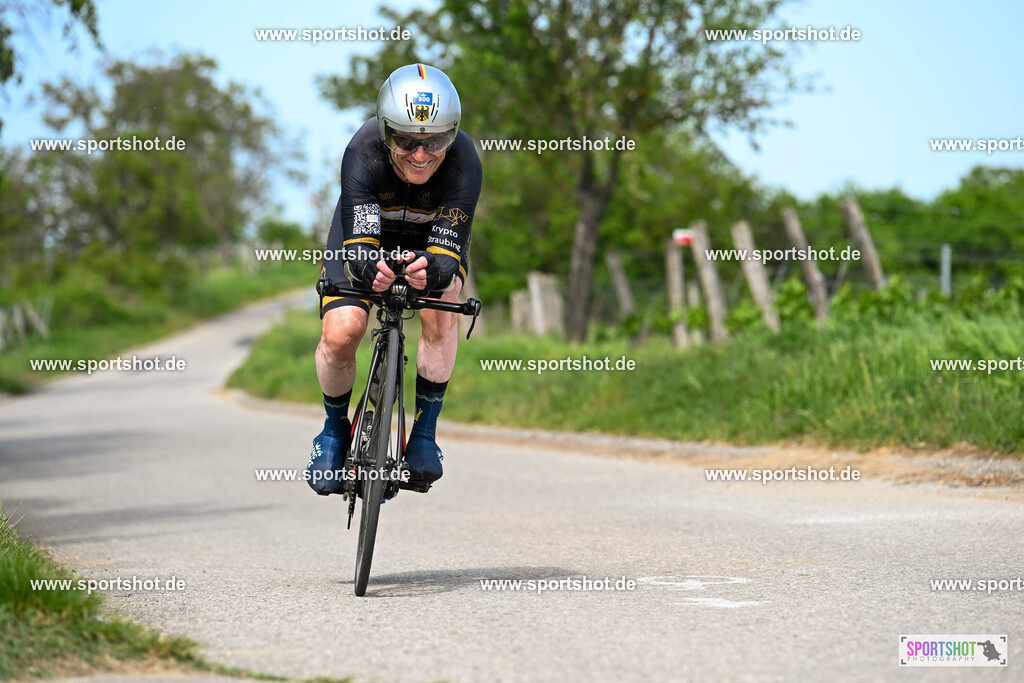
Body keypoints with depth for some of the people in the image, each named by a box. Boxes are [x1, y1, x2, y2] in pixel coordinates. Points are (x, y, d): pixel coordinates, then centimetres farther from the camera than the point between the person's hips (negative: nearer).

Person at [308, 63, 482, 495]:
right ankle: (335, 430, 9)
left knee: (440, 308, -31)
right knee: (340, 334, -21)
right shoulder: (364, 153, -37)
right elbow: (357, 247, -41)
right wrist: (370, 271, -65)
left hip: (433, 237, 0)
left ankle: (425, 433, -14)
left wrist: (431, 271, -63)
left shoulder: (464, 161, -35)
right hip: (367, 232, 0)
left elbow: (448, 253, -39)